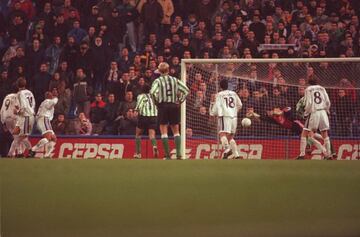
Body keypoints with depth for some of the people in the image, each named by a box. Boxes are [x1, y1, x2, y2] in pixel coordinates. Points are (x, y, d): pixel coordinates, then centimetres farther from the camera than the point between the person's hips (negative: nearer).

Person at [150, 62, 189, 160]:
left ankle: (167, 155, -4)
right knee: (176, 131, 11)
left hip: (163, 106, -3)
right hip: (174, 106, 3)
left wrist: (156, 101, -5)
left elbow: (153, 92, -19)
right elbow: (186, 90, 4)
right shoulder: (174, 80, 7)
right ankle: (178, 153, -1)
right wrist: (180, 101, 8)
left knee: (164, 131, 1)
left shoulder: (158, 81, -3)